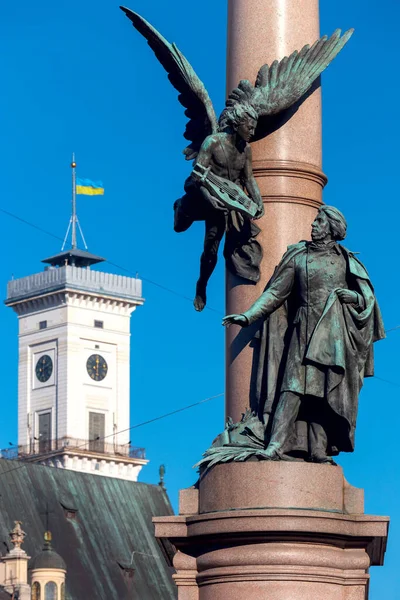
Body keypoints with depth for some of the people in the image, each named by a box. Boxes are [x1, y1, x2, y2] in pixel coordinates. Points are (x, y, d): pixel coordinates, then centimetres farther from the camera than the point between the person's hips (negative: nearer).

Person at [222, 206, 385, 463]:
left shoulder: (346, 261, 12)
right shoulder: (299, 257, 13)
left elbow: (368, 298, 11)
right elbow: (275, 292, 11)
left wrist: (354, 297, -11)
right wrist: (248, 316, 2)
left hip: (334, 332, 0)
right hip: (305, 328, 0)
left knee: (324, 391, -6)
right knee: (295, 384, -14)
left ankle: (317, 450, -9)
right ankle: (275, 446, -25)